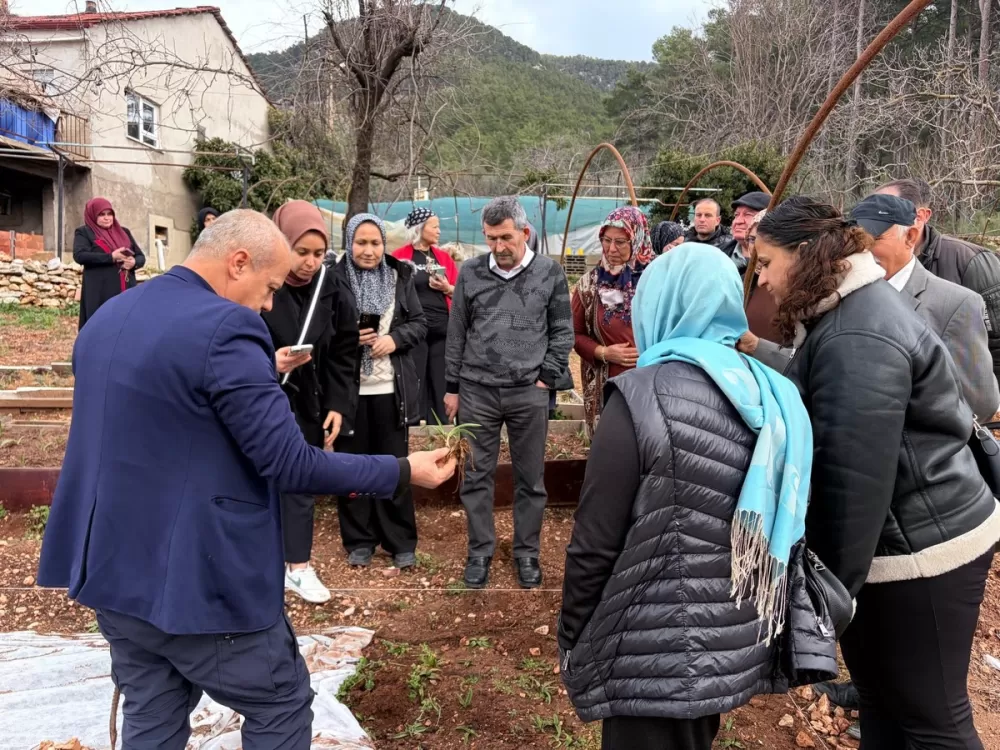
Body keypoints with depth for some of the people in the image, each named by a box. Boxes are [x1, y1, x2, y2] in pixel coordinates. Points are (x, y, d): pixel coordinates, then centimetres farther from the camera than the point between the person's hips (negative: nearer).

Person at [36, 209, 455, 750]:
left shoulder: (107, 317, 8)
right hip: (197, 582, -8)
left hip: (111, 571, 9)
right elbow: (288, 463, -22)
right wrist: (402, 471, -13)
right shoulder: (224, 329, -21)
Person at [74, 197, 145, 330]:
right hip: (100, 293, -4)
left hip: (126, 290, 4)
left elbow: (141, 256, 15)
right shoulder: (84, 232, 6)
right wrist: (111, 257, -17)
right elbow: (79, 255, -11)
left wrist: (134, 262, -9)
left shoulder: (124, 232, 18)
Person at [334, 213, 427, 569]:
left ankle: (400, 541, 22)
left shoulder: (400, 277, 4)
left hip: (391, 388, 2)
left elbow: (419, 324, 6)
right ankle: (358, 540, 24)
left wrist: (395, 338, -12)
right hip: (349, 388, -1)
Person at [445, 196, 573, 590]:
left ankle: (527, 553, 25)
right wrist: (452, 387, 7)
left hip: (529, 393, -1)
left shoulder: (550, 272, -1)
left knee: (531, 479, 9)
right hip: (477, 391, 1)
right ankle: (480, 552, 24)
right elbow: (456, 333, 6)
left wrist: (547, 377, -4)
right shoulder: (470, 272, 1)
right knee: (477, 476, 8)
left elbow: (562, 331, 4)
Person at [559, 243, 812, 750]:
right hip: (741, 643, 7)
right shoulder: (773, 395, 3)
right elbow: (782, 528, 9)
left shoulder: (642, 398, -17)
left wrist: (573, 642, -2)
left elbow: (596, 543, -16)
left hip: (661, 655, -6)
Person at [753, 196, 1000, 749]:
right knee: (880, 694, 23)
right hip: (900, 539, 10)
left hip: (921, 550, -10)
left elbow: (852, 476, -28)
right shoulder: (850, 310, 8)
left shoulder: (858, 339, -26)